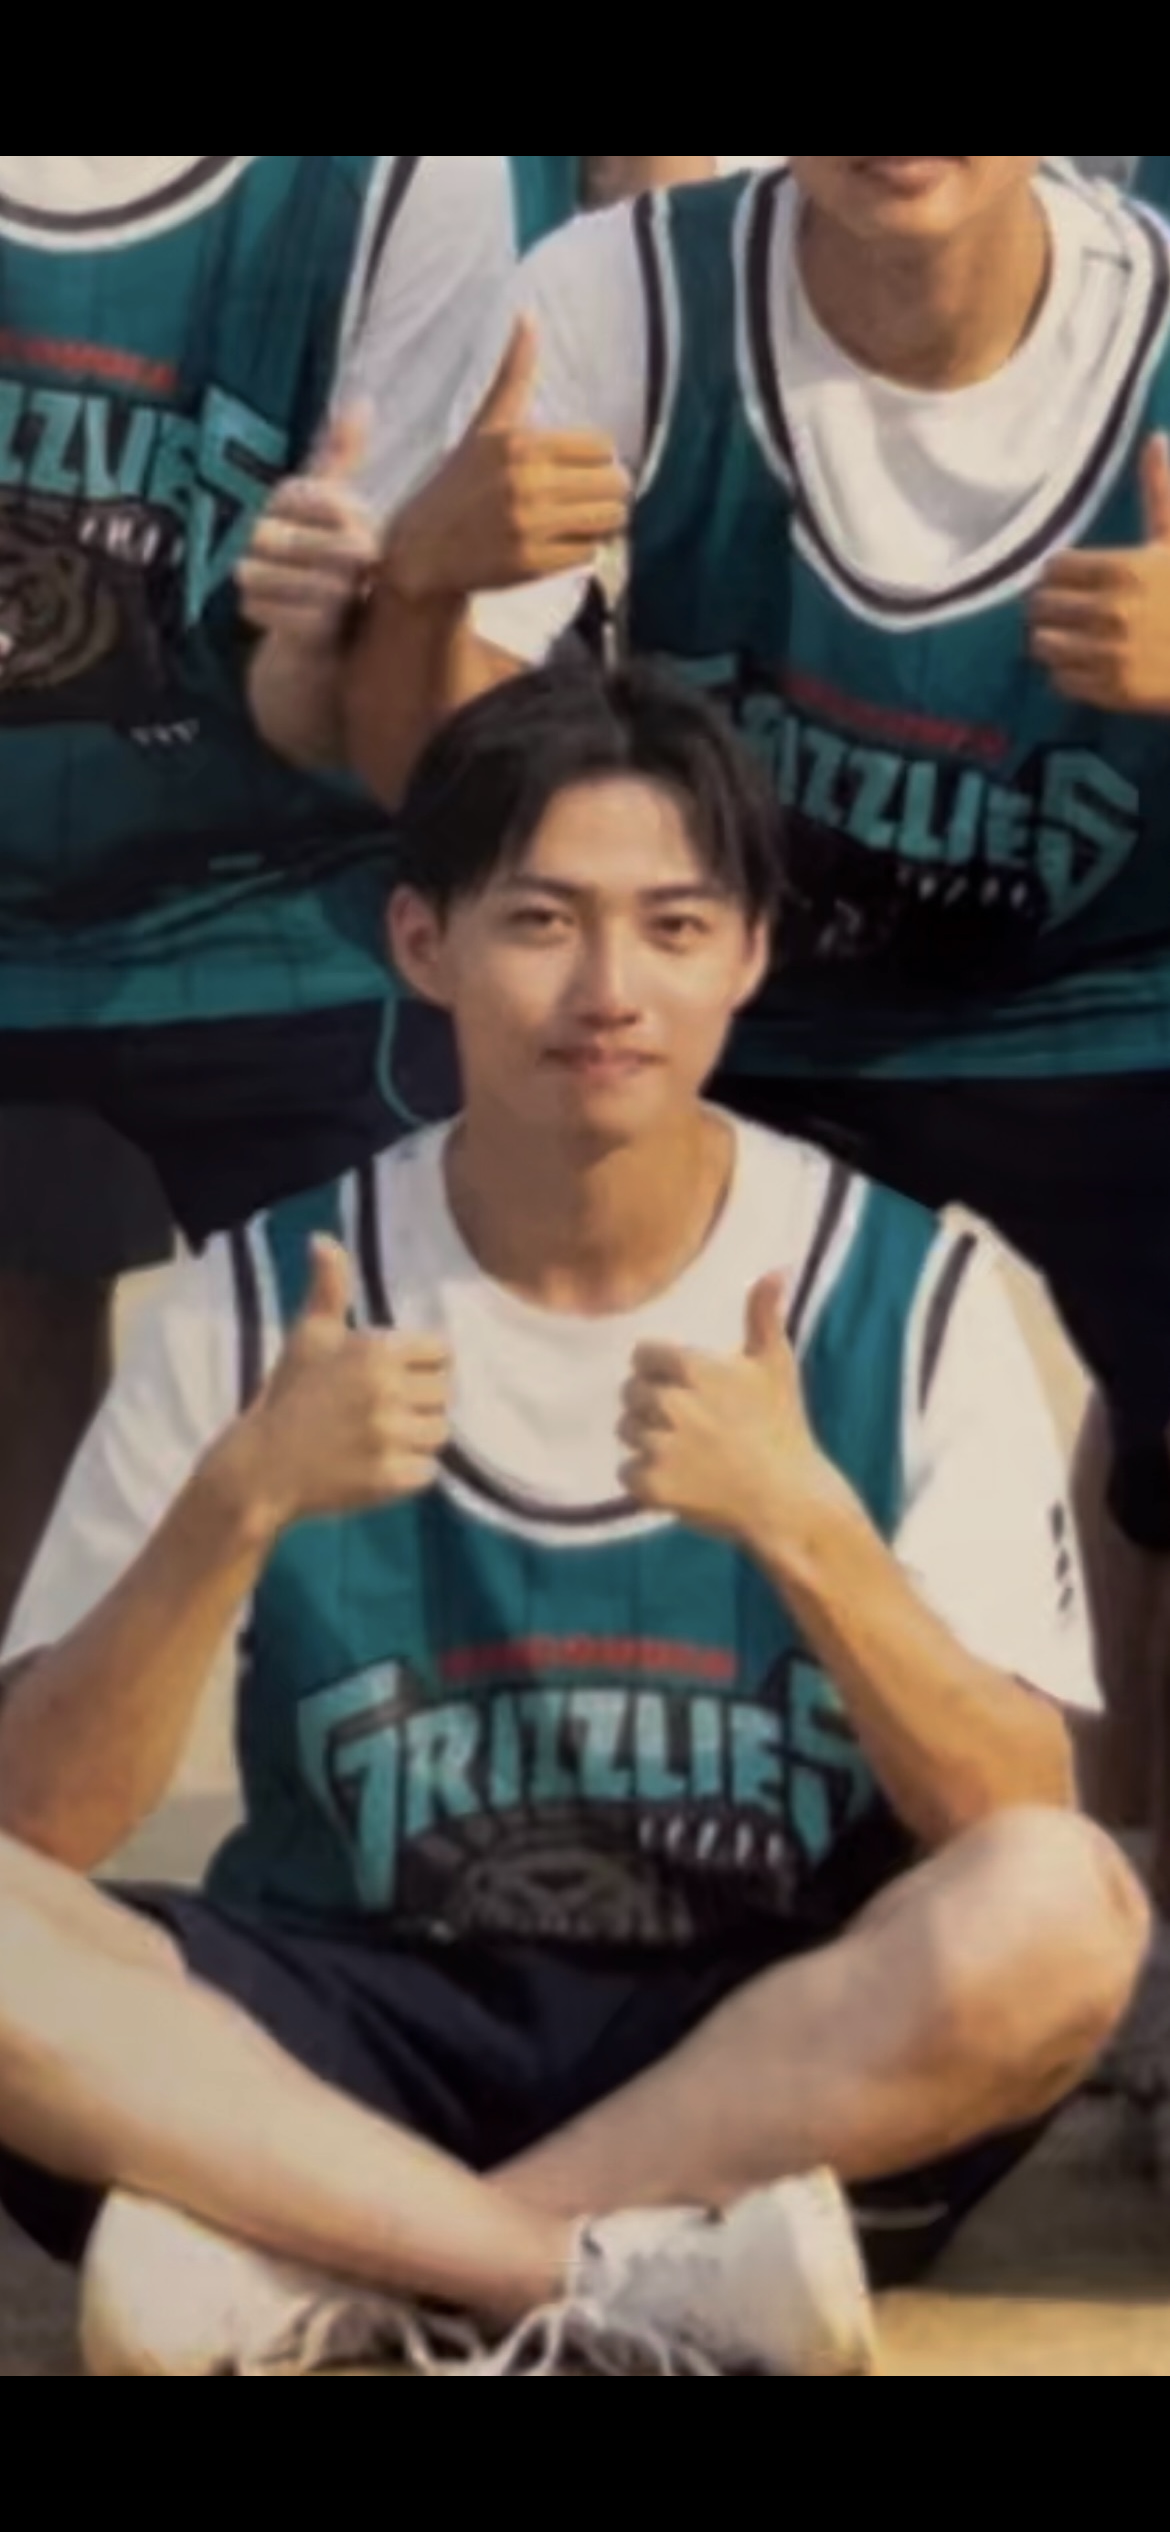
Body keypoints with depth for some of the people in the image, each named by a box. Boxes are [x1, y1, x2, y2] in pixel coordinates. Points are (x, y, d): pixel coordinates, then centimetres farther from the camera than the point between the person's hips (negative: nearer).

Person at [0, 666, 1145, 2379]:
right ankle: (640, 2282, -24)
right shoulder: (261, 1299, -2)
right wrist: (235, 1505, -23)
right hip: (361, 2035, 1)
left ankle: (315, 2271, -25)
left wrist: (804, 1524, -27)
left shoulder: (909, 1294, -3)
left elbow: (1010, 1839, -11)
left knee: (1063, 1908, -32)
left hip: (788, 2062, 0)